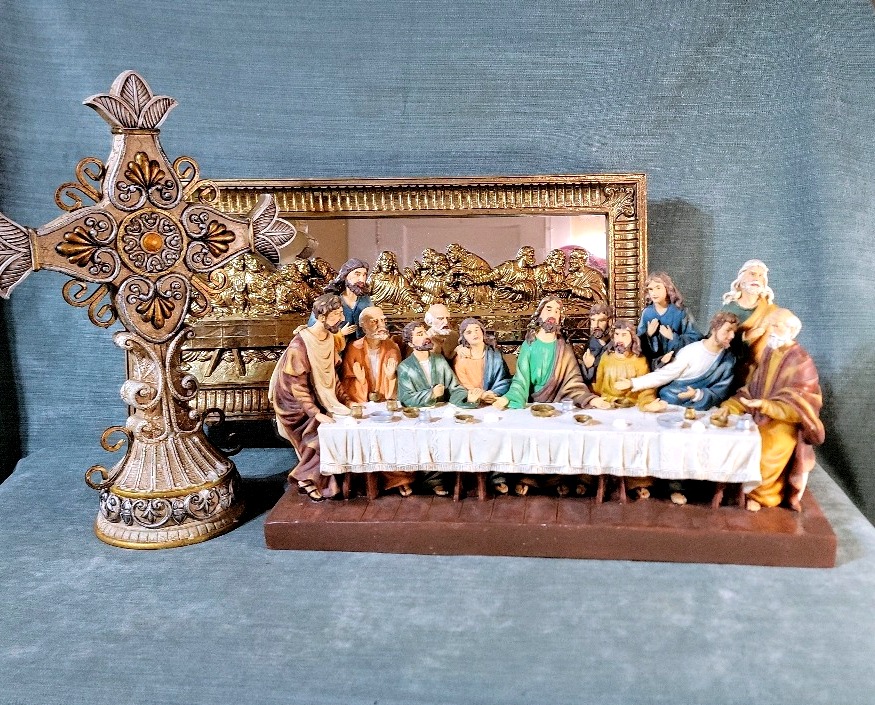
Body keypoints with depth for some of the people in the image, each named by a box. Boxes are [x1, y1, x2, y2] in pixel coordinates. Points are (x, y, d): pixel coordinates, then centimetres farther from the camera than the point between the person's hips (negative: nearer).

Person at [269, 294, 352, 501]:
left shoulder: (330, 339, 0)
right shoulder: (300, 345, -24)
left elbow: (332, 375, 8)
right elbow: (297, 385, -25)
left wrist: (346, 401, -1)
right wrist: (316, 414, -30)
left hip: (318, 401, 8)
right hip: (296, 406, -8)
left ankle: (312, 478, 11)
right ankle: (306, 479, 5)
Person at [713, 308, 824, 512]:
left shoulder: (801, 362, -11)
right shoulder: (767, 355, 9)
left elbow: (794, 403, -18)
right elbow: (751, 390, 9)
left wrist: (765, 405, -33)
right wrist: (730, 406, -7)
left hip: (784, 422, -6)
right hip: (761, 419, 6)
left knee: (763, 455, -25)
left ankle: (759, 494, 1)